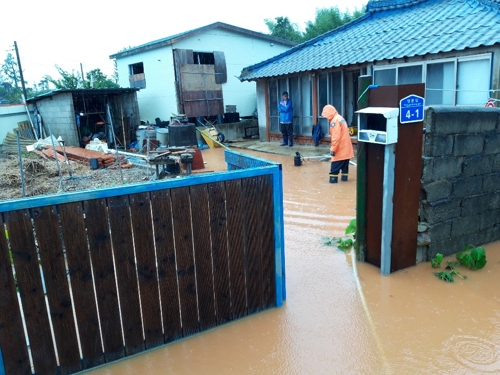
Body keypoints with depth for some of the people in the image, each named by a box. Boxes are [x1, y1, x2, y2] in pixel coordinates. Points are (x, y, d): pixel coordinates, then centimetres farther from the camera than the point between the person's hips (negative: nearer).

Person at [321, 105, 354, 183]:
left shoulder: (334, 120, -16)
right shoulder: (340, 118, 15)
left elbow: (336, 137, -22)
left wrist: (333, 149, -18)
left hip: (340, 149, -10)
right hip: (346, 148, 10)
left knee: (335, 165, -5)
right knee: (344, 164, 13)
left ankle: (333, 179, -4)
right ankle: (344, 177, 19)